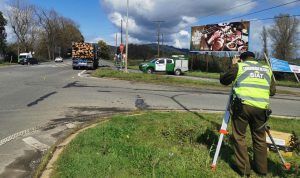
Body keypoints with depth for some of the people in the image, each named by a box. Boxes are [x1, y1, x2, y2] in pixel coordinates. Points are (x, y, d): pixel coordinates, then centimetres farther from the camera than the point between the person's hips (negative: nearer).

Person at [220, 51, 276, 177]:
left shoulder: (239, 66, 9)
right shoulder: (267, 69, 19)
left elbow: (223, 80, 14)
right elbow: (272, 91, 18)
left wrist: (233, 66, 24)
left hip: (242, 105, -3)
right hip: (261, 107, 4)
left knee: (239, 137, 8)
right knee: (260, 138, 16)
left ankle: (244, 169, 12)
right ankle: (262, 169, 26)